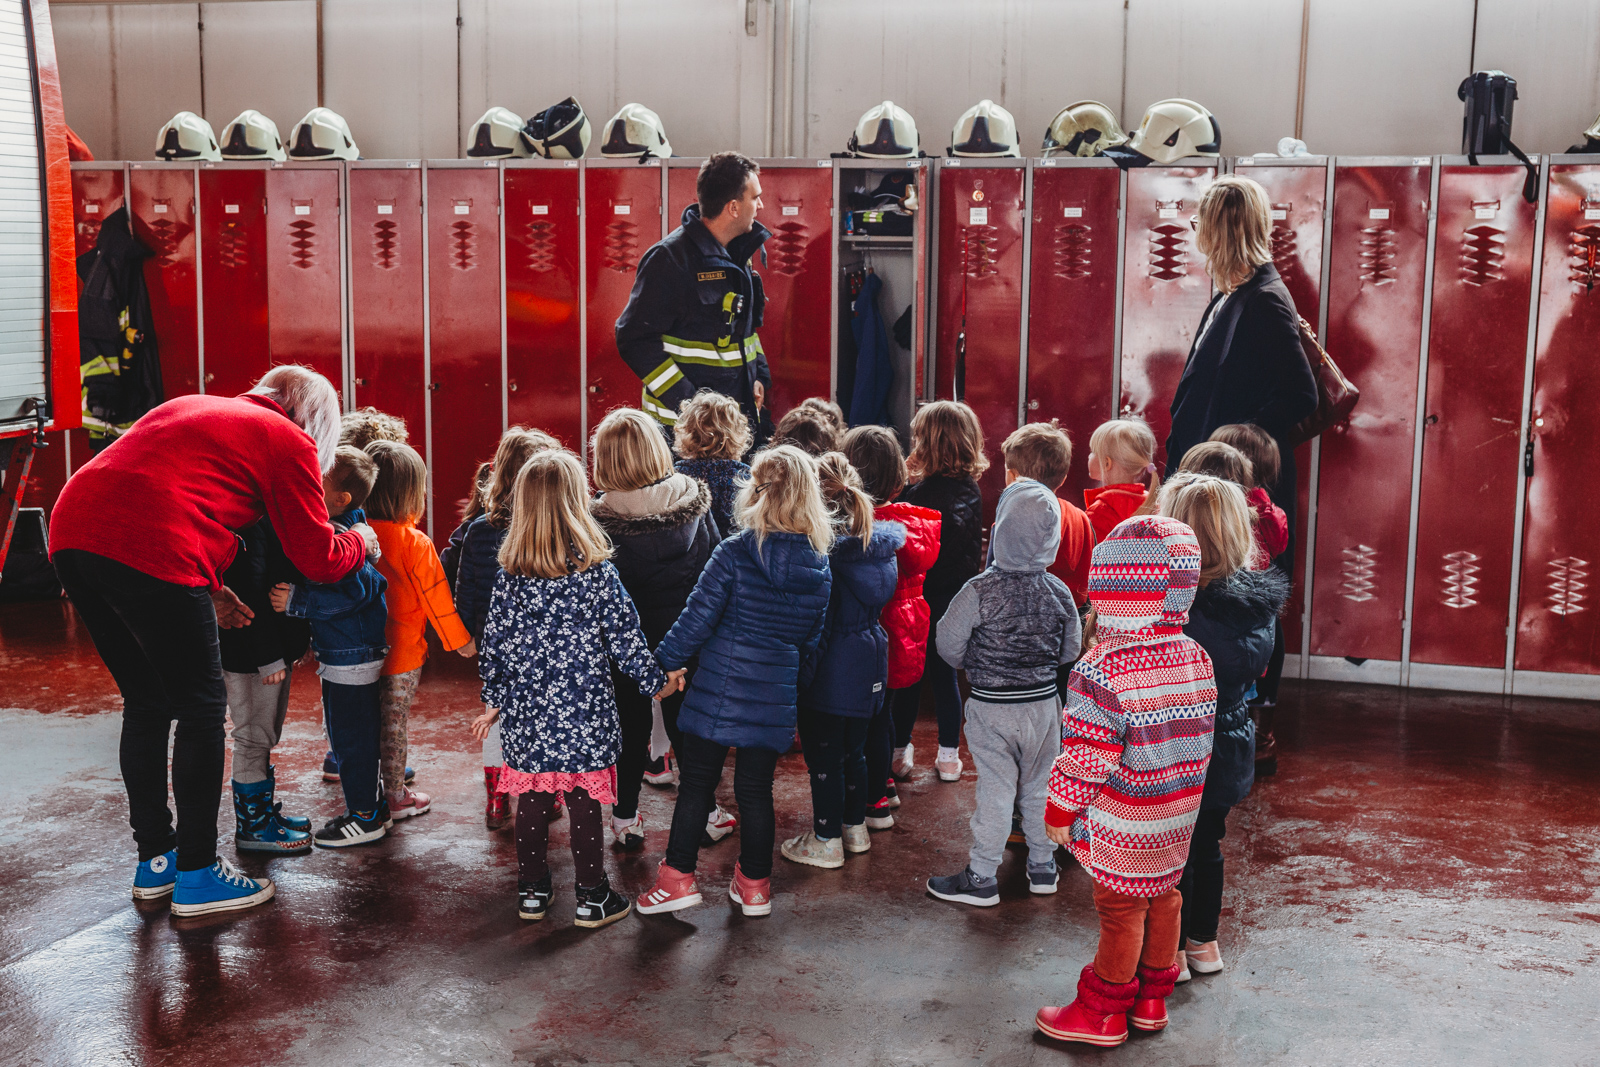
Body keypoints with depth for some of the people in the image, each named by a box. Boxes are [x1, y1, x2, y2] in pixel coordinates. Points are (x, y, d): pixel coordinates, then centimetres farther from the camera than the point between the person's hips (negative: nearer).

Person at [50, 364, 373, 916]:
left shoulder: (194, 408, 31)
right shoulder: (290, 442, 9)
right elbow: (319, 559, 10)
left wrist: (206, 590, 26)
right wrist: (361, 540, 31)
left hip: (72, 535, 8)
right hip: (147, 553, -8)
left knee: (146, 704, 20)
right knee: (202, 708, 6)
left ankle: (154, 860, 29)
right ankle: (196, 875, 11)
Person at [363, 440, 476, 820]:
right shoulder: (415, 544, -17)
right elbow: (436, 599, -10)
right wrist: (461, 641, 2)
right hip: (403, 650, -5)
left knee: (372, 721, 16)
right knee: (394, 724, 5)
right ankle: (397, 797, 16)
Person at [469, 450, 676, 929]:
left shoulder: (509, 575, -2)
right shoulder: (597, 573, -11)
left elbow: (495, 642, 4)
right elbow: (624, 639, -7)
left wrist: (493, 701, 16)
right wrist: (656, 681, 8)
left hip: (526, 714, 3)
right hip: (584, 712, -3)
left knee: (531, 802, 13)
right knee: (584, 804, 5)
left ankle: (532, 890, 24)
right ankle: (593, 897, 14)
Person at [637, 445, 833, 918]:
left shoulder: (734, 552, -14)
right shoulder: (819, 567, -1)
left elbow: (697, 618, -11)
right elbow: (812, 639, 9)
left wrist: (666, 662, 2)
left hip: (719, 685, -3)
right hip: (776, 695, 3)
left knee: (696, 783, 8)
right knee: (756, 789, 13)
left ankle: (679, 876, 14)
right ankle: (754, 885, 22)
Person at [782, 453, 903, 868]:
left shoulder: (822, 550, -21)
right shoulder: (882, 541, 0)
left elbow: (817, 622, -18)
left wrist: (802, 675, -11)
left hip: (829, 670, -7)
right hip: (868, 665, 7)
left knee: (823, 755, 6)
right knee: (853, 749, 21)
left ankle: (826, 840, 16)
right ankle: (855, 827, 33)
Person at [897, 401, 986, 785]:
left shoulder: (922, 492, -21)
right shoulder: (972, 490, 0)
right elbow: (976, 548, 9)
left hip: (922, 598, -6)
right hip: (957, 599, 6)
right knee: (945, 674, 15)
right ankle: (949, 756, 20)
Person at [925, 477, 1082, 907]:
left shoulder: (981, 592, -20)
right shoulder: (1059, 592, -8)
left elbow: (948, 644, -10)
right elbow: (1071, 650, 5)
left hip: (991, 706, -4)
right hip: (1044, 702, 4)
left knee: (995, 790, 4)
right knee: (1040, 786, 18)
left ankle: (981, 878, 14)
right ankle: (1043, 866, 31)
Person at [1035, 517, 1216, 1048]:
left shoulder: (1103, 669, -24)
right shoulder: (1196, 657, -1)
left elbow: (1088, 752, -22)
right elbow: (1197, 734, 9)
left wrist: (1061, 807, -9)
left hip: (1124, 822, -7)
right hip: (1178, 816, 7)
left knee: (1120, 910, 5)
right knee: (1162, 898, 19)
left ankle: (1104, 1012, 20)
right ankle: (1152, 999, 33)